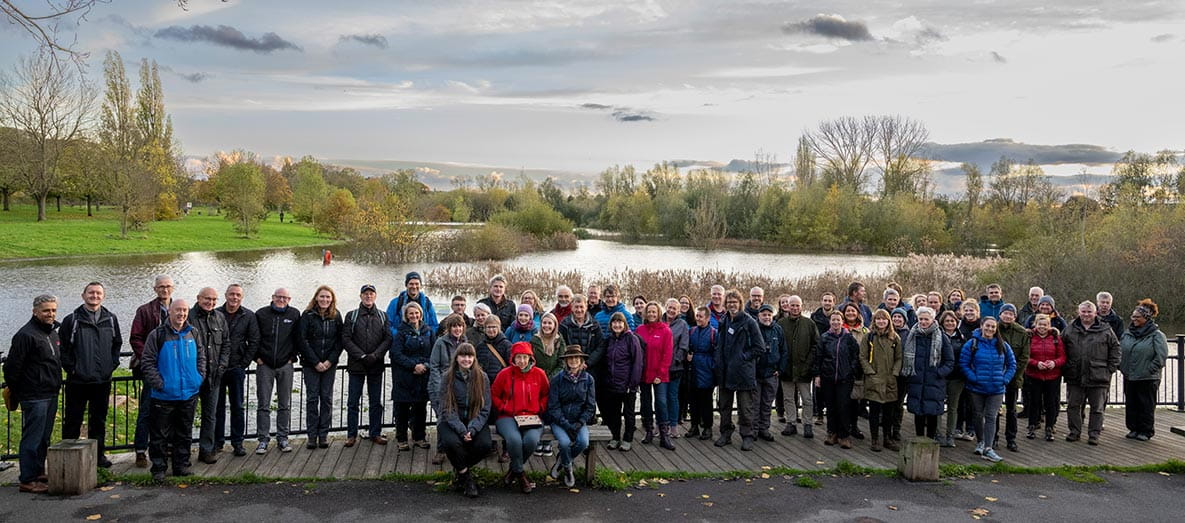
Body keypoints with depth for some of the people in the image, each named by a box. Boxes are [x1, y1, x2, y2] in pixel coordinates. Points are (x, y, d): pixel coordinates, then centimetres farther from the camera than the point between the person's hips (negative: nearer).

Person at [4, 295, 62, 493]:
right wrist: (15, 392, -10)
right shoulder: (26, 335, -15)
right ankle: (28, 480, 1)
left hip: (51, 395, 9)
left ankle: (39, 473, 26)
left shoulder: (52, 332, 14)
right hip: (34, 397, -9)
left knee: (44, 438, 16)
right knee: (32, 438, -4)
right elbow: (12, 367, -16)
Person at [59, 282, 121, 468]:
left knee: (99, 420, 12)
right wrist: (70, 367, -7)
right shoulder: (72, 320, -3)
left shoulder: (111, 320, 8)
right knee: (73, 420, 3)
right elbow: (61, 347, -1)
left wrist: (112, 365, 6)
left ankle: (98, 454, 21)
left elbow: (117, 344, 17)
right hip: (77, 381, -3)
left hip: (103, 380, 3)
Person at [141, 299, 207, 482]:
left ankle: (182, 465, 23)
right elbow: (147, 362, -6)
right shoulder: (157, 335, -6)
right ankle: (159, 469, 12)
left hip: (189, 393, 4)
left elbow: (201, 358, 17)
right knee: (160, 434, 2)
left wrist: (200, 377, 4)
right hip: (164, 395, -4)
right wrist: (158, 383, -13)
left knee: (184, 433, 13)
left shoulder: (194, 334, 8)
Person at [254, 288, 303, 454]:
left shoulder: (294, 315, 3)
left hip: (285, 366, 1)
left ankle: (282, 438, 14)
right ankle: (263, 439, 6)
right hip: (264, 365, -1)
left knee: (285, 405, 6)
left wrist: (292, 357, 1)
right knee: (264, 405, 1)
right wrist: (257, 357, 0)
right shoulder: (261, 314, 1)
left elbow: (299, 339, 6)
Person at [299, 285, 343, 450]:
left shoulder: (336, 316, 4)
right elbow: (303, 341, -7)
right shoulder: (308, 315, -4)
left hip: (329, 364, 2)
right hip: (311, 364, -2)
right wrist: (316, 362, -11)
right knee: (312, 398, 0)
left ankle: (323, 435, 8)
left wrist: (330, 361, -8)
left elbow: (339, 341, 3)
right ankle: (312, 436, 5)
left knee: (327, 398, 3)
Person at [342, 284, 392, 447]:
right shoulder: (351, 316, 5)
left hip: (376, 365, 1)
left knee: (376, 402, 7)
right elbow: (346, 339, -3)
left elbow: (388, 338, 1)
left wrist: (375, 355, -13)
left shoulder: (382, 316, 9)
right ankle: (351, 435, 10)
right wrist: (361, 356, -13)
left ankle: (375, 433, 15)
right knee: (353, 402, 2)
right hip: (356, 365, -1)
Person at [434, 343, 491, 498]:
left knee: (485, 444, -27)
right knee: (452, 442, -34)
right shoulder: (448, 377, -3)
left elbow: (485, 409, -3)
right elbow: (446, 409, -8)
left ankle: (460, 469, 3)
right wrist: (461, 430, -22)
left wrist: (472, 429, -19)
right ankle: (466, 476, -5)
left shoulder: (481, 377, 0)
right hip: (451, 420, -1)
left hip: (475, 421, 1)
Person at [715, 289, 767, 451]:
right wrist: (719, 362, 11)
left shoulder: (749, 322, -8)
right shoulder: (723, 322, 11)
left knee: (745, 407, 0)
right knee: (724, 406, 13)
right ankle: (726, 434, 24)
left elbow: (760, 348, -8)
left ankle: (747, 436, 8)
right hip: (725, 372, 6)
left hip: (743, 372, -6)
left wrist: (744, 357, -10)